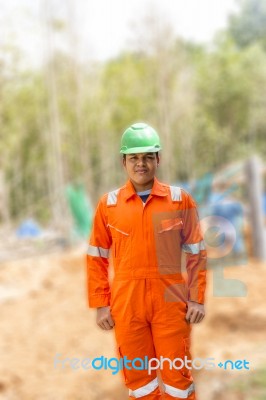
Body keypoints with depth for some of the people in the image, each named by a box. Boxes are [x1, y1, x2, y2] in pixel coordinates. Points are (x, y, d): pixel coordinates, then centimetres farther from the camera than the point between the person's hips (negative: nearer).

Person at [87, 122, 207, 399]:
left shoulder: (180, 200, 1)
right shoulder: (108, 204, 2)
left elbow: (196, 253, 4)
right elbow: (96, 258, 5)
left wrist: (197, 299, -1)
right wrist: (100, 304, 1)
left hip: (170, 299, -1)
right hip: (127, 301, 1)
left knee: (177, 372, 5)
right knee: (137, 373, 10)